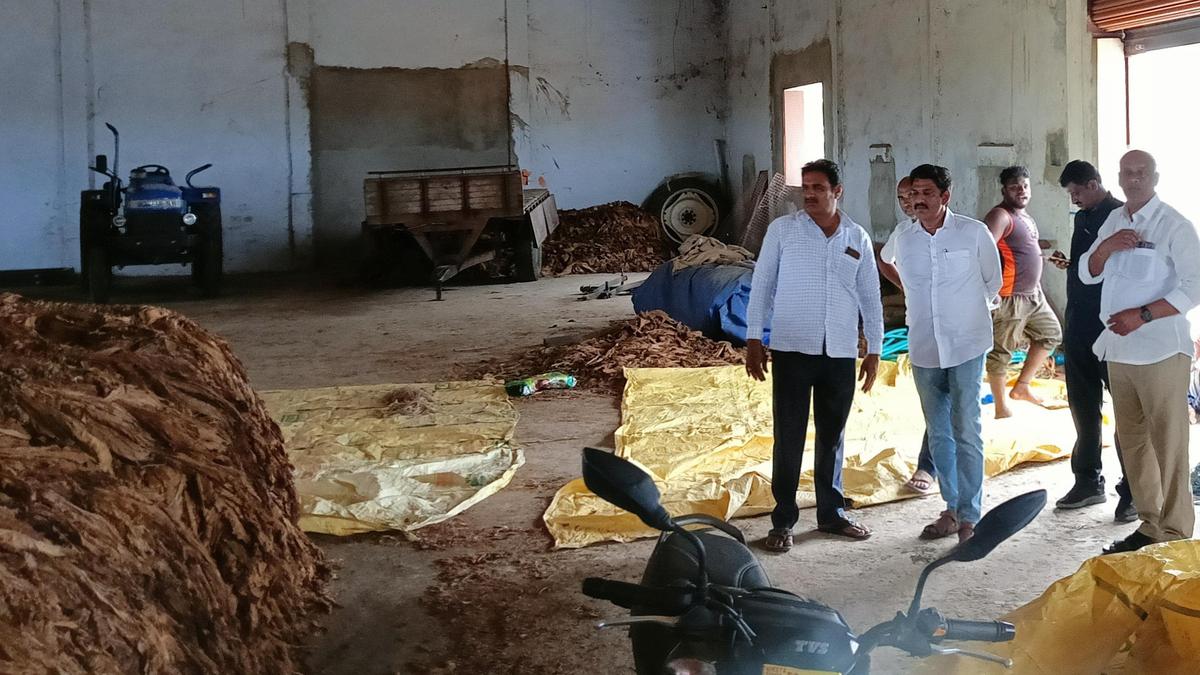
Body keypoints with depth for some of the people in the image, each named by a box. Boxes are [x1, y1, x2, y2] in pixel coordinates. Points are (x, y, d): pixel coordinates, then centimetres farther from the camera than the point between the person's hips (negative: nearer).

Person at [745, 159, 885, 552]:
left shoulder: (858, 239, 8)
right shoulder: (782, 230, 0)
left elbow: (870, 298, 12)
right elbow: (761, 285, 1)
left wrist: (874, 350, 10)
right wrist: (754, 339, -4)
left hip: (840, 353, 3)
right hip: (792, 349, -2)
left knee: (832, 436, 11)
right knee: (788, 437, -1)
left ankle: (832, 513, 23)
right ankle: (783, 521, 7)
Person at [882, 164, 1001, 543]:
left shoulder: (973, 233, -7)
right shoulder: (903, 238, 2)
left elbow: (993, 280, 7)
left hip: (966, 346, -4)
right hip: (924, 350, 4)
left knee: (966, 433, -6)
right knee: (938, 434, 11)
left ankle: (970, 517, -1)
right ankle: (951, 509, 22)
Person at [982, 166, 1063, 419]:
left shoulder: (1024, 215, 14)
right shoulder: (1000, 216, -16)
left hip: (1033, 294, 10)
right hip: (1010, 298, -10)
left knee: (1051, 334, 20)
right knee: (1001, 352, -1)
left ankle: (1021, 387, 26)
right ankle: (1001, 408, 7)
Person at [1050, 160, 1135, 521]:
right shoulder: (1083, 218, 14)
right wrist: (1068, 264, 5)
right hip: (1080, 328, 8)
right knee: (1084, 407, 14)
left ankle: (1132, 491, 5)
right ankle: (1088, 481, 25)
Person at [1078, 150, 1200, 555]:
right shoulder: (1114, 221, 13)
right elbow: (1088, 274, 14)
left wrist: (1143, 315, -20)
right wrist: (1106, 246, -7)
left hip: (1160, 351, -7)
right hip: (1118, 350, 7)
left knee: (1168, 443, -4)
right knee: (1132, 440, 13)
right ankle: (1149, 524, 24)